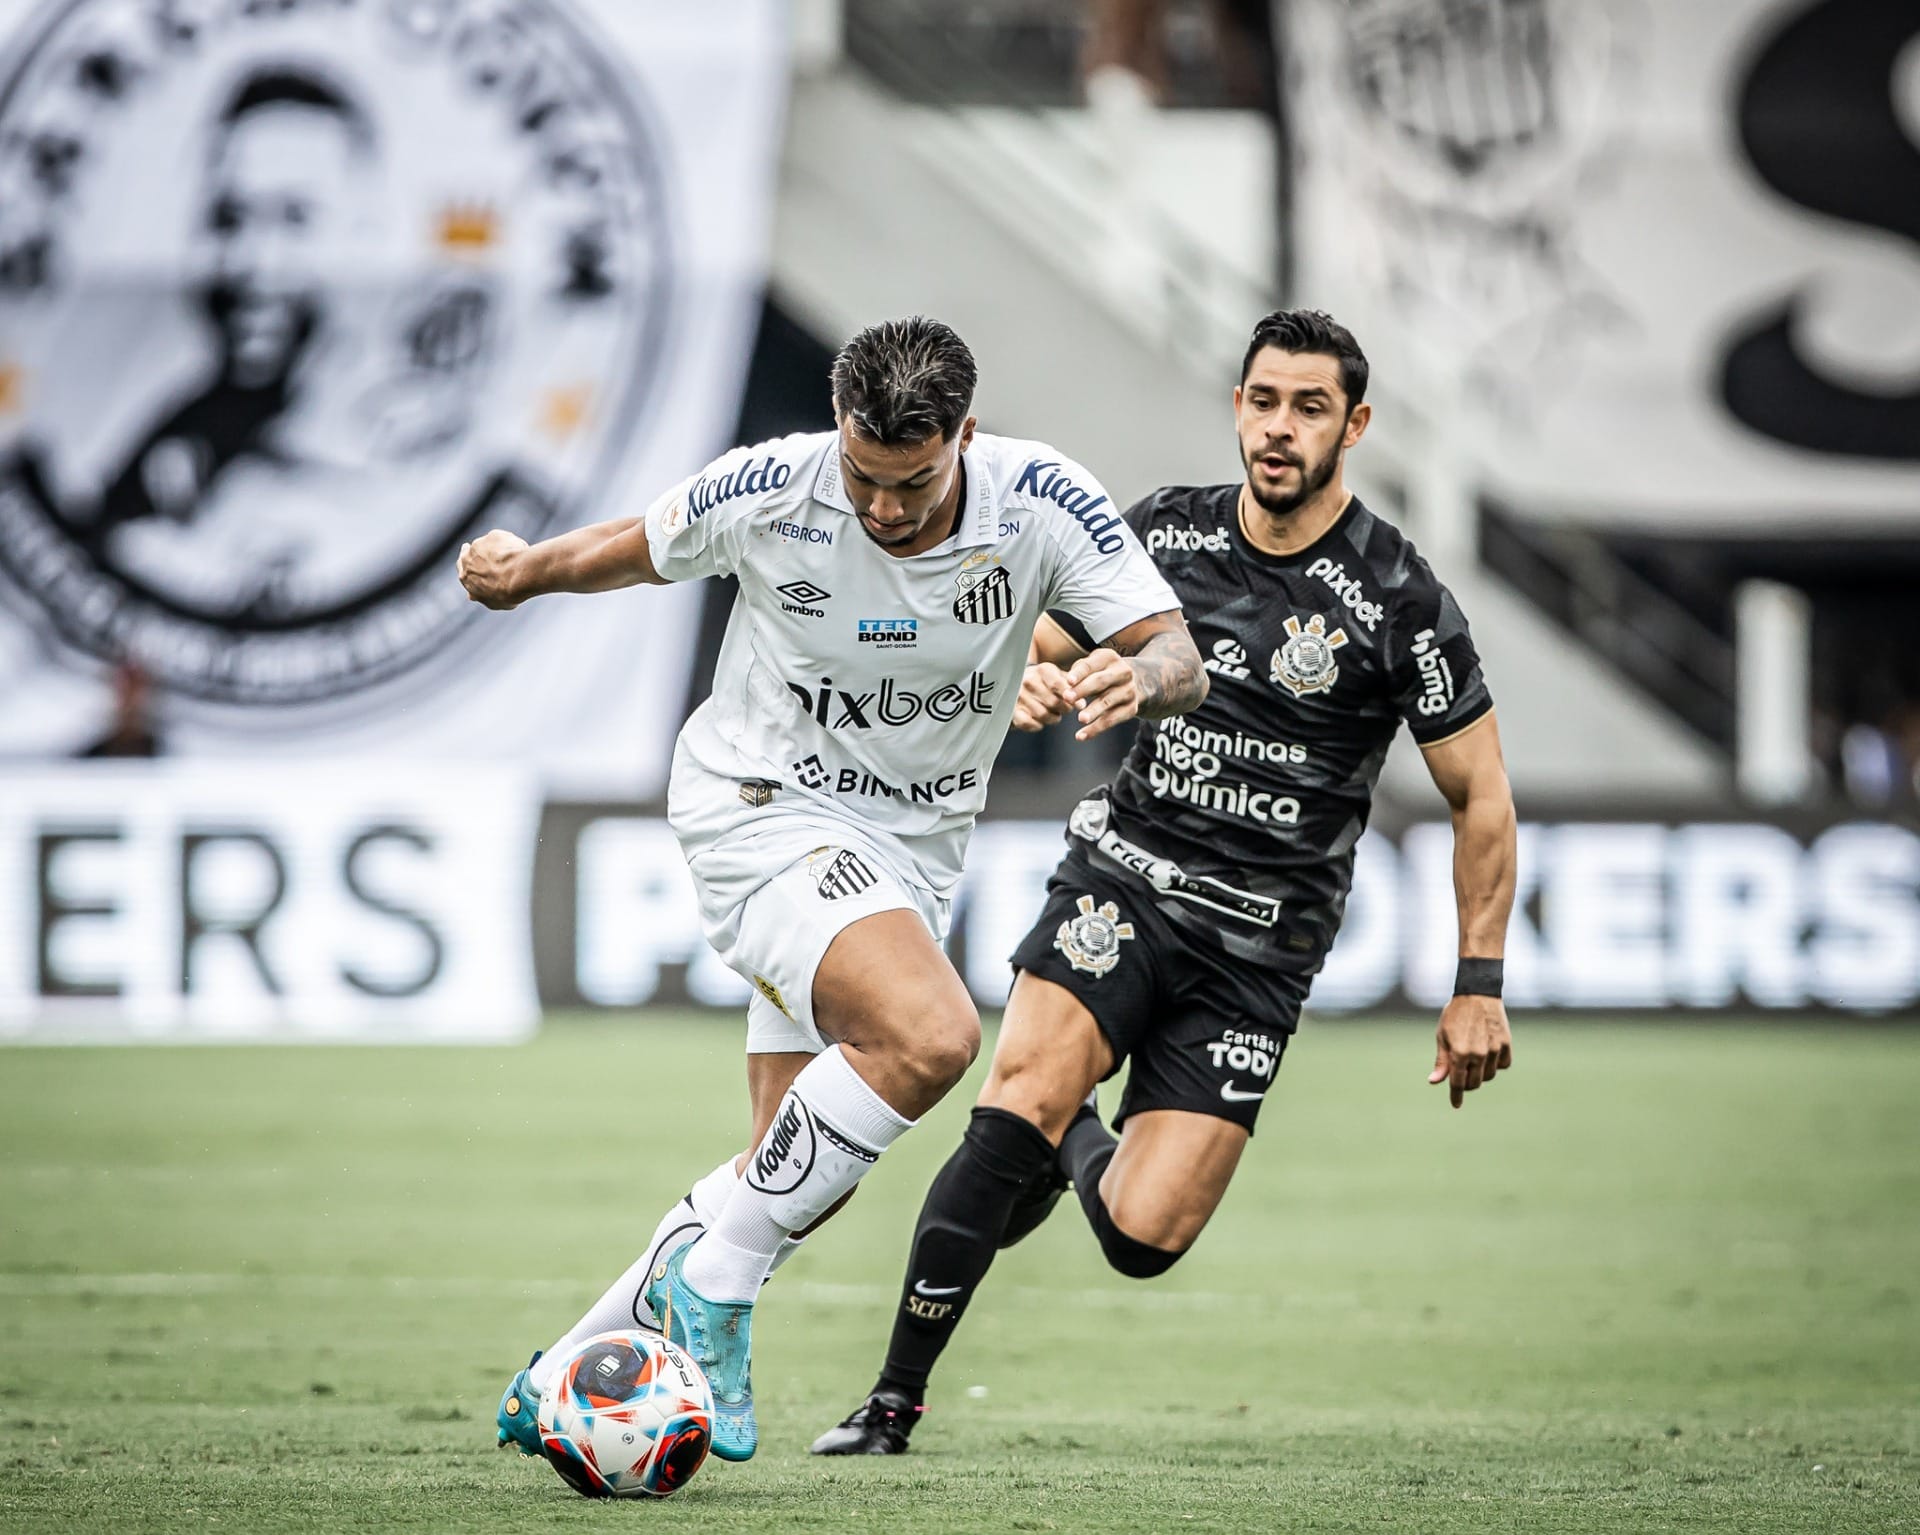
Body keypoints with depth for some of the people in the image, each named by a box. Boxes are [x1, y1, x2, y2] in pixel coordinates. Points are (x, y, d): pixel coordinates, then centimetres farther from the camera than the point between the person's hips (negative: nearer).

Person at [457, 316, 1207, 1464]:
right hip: (763, 809, -5)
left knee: (805, 1182, 4)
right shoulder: (771, 491, -19)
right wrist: (528, 572, 9)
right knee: (931, 1034, -31)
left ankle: (562, 1382, 19)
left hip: (914, 844, 5)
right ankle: (714, 1285, -16)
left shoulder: (1042, 502, -16)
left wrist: (1140, 676, -41)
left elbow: (1179, 659, -21)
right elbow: (645, 547, 3)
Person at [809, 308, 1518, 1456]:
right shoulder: (1167, 532, 2)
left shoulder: (1399, 599, -7)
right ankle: (896, 1402, -17)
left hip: (1258, 946, -1)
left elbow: (1480, 797, 0)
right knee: (1024, 1098, -26)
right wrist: (1034, 685, -10)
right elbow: (1046, 646, 16)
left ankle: (1075, 1147, 26)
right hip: (1125, 878, 1)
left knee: (1144, 1237, -12)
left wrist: (1481, 987, -4)